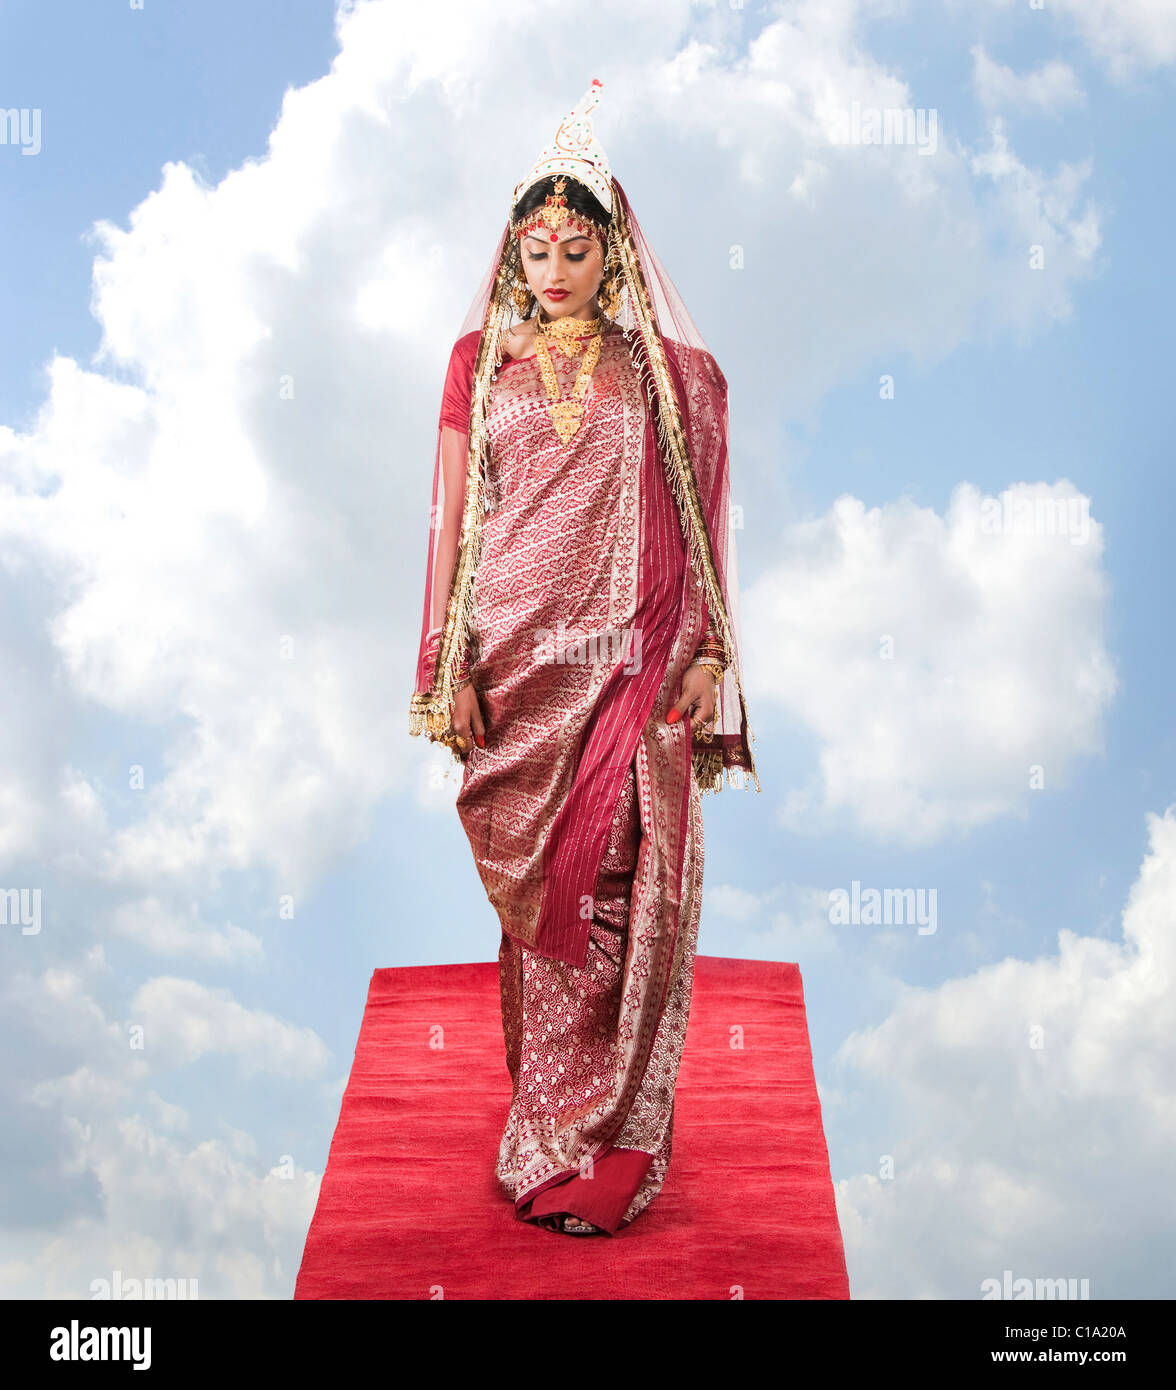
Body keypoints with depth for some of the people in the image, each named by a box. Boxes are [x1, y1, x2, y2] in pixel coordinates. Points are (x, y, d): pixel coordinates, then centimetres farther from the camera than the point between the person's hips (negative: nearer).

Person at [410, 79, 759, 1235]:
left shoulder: (662, 369, 8)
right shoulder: (480, 359, 10)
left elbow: (697, 520, 7)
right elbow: (455, 516, 7)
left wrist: (710, 650, -1)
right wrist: (449, 666, 0)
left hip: (633, 663, -1)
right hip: (517, 659, 1)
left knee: (628, 893, -5)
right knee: (538, 896, 6)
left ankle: (611, 1143, 7)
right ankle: (556, 1133, 19)